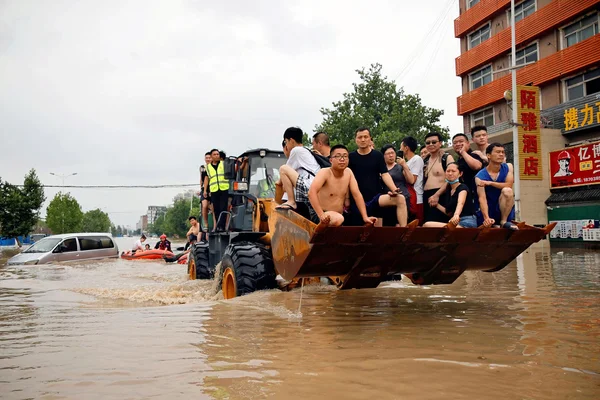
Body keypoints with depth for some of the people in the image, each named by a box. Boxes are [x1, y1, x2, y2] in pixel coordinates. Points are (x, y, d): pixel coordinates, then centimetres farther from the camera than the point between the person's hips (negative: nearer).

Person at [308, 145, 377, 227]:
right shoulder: (324, 172, -16)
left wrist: (365, 217, -9)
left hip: (340, 215, 7)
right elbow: (312, 192, -31)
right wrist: (321, 215, -41)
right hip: (322, 216, -7)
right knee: (338, 219, -37)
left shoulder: (348, 172, 2)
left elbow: (357, 195, 1)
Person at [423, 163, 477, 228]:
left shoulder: (463, 188, -6)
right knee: (427, 225, -10)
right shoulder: (447, 190, 16)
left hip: (467, 221, -7)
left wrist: (456, 215, -49)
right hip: (455, 222, 7)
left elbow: (460, 203, -29)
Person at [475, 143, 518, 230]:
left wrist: (490, 183, -21)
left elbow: (509, 185, -17)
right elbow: (482, 198, -24)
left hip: (504, 210, 0)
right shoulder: (480, 176, -13)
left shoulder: (508, 167, -2)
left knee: (507, 191, -28)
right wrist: (486, 218, -40)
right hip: (489, 211, 0)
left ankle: (504, 221, -19)